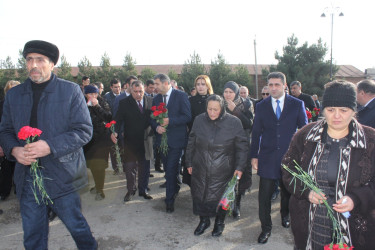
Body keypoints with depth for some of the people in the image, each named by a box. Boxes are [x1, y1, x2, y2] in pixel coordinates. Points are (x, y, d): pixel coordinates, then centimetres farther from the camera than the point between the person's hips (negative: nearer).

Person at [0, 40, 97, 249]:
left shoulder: (71, 91, -5)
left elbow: (84, 130, -10)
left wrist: (49, 146, -21)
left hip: (62, 175, -4)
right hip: (27, 176, 4)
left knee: (77, 226, 11)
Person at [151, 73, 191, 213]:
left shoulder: (181, 96, -7)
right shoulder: (156, 98, 9)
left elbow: (187, 117, -12)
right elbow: (152, 118, 12)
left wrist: (170, 121, -21)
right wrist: (156, 127, -9)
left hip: (175, 139, -5)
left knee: (171, 170, -6)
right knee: (168, 169, 15)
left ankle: (170, 200, 7)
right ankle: (175, 189, 38)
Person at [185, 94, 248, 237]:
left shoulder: (233, 122, -9)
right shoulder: (199, 120, -2)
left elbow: (242, 146, -4)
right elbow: (191, 143, 7)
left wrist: (240, 167, -7)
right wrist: (189, 163, 9)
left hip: (222, 171, -2)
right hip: (200, 169, 2)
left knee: (220, 197, 9)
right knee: (199, 194, 9)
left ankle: (220, 222, 35)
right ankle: (204, 220, 34)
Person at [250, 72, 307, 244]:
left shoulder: (297, 104, -1)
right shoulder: (261, 106, 3)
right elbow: (256, 133, 6)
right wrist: (254, 156, 2)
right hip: (267, 157, 0)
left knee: (288, 191, 17)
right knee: (264, 194, 0)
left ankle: (285, 215, 46)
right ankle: (266, 228, 17)